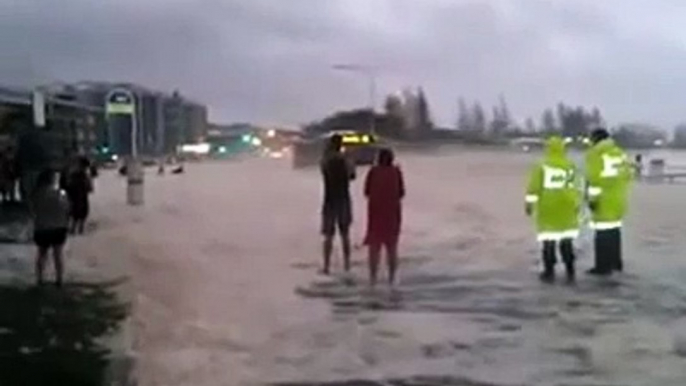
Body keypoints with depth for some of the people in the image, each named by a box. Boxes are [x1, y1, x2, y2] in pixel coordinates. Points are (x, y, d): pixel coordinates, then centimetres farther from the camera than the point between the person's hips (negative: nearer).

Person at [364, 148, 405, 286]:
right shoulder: (396, 171, -2)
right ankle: (391, 277, 8)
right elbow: (401, 193, 0)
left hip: (376, 211, -1)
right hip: (392, 212, 1)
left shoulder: (373, 171, -3)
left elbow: (367, 192, 0)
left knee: (374, 245, 5)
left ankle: (373, 277, -1)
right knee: (391, 245, 11)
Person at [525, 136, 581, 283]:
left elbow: (534, 186, -12)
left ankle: (549, 272, 4)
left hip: (547, 208, -3)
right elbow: (575, 187, 12)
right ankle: (570, 272, 12)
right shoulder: (570, 166, 5)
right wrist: (577, 203, 22)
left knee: (549, 240, 2)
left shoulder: (542, 166, -6)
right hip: (566, 207, 3)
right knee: (567, 240, 11)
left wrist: (530, 202, -9)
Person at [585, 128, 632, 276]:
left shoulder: (595, 154, -10)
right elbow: (628, 172, 14)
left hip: (604, 199, -8)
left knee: (603, 231, -5)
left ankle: (603, 266, -4)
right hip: (618, 198, 8)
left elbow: (594, 177, -18)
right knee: (615, 228, 18)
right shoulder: (619, 152, 14)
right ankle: (616, 262, 26)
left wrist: (592, 198, -16)